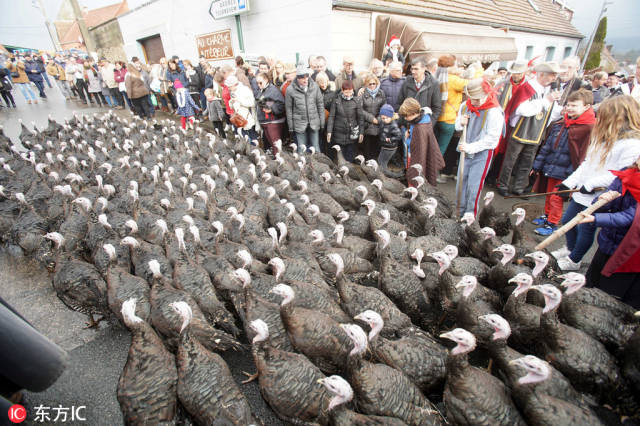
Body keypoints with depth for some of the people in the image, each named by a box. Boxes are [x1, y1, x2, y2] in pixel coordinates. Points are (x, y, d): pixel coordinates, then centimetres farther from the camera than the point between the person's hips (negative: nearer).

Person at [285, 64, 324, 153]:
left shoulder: (314, 86, 0)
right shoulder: (290, 90, -5)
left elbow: (320, 105, 6)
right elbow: (289, 109, 0)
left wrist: (322, 123, 5)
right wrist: (291, 128, 0)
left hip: (314, 123, 2)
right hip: (299, 124, -2)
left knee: (316, 149, 9)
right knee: (301, 150, 4)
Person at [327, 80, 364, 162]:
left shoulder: (356, 101, -1)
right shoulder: (337, 101, -2)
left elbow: (361, 117, 3)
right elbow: (331, 116, 0)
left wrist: (361, 133, 0)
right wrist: (329, 131, -7)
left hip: (352, 134, 0)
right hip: (339, 133, 0)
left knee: (350, 157, 6)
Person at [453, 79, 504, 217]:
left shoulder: (494, 112, -17)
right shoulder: (465, 106, -1)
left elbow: (492, 139, -19)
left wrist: (470, 147, -24)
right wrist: (461, 123, -10)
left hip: (482, 154, -6)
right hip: (466, 152, 6)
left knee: (474, 187, -3)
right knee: (461, 183, 12)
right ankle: (460, 212, 26)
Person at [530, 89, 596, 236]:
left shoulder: (589, 128, -14)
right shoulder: (559, 124, 6)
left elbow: (584, 155, -15)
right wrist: (538, 165, 12)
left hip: (565, 171, -6)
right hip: (551, 167, 6)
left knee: (556, 198, 3)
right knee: (549, 194, 19)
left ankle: (552, 224, 17)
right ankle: (547, 215, 37)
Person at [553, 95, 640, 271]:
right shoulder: (604, 137, 9)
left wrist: (592, 184, -20)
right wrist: (570, 182, 7)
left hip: (598, 199, -8)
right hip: (581, 193, 8)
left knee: (585, 230, 5)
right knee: (567, 221, 20)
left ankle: (573, 260, 24)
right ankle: (570, 249, 42)